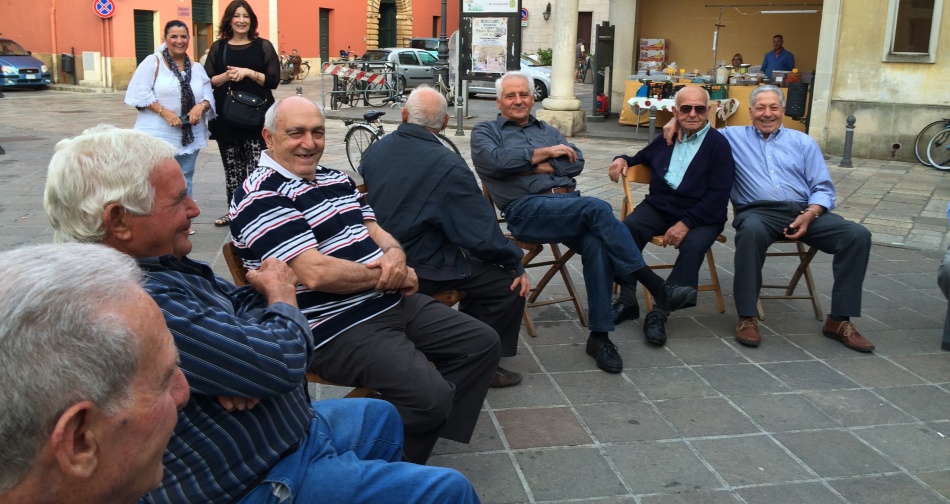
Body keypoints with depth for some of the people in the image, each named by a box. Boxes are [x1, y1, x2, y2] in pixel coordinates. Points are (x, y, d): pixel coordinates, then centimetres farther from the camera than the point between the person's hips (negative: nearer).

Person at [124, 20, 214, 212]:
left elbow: (209, 97, 7)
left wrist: (200, 106, -16)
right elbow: (140, 93, -9)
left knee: (184, 180, 12)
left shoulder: (197, 68, 12)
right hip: (158, 134, -4)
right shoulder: (153, 62, -1)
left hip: (189, 135, 4)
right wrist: (165, 112, -20)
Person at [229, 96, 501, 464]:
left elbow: (375, 231, 17)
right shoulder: (260, 197, -13)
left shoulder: (336, 179, 15)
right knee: (430, 395, -25)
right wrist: (385, 276, -11)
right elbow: (315, 273, -23)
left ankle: (432, 433, 16)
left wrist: (394, 254, -8)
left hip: (392, 302, 10)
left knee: (483, 343, 8)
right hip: (337, 327, -9)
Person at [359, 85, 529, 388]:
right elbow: (482, 233, -20)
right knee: (510, 283, 0)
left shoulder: (374, 152, 1)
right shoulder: (448, 166, -21)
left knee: (477, 263, 27)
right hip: (420, 270, -8)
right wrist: (516, 263, -4)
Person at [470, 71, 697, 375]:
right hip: (527, 209, -4)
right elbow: (497, 161, -8)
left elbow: (576, 163, 12)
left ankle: (599, 335, -22)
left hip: (570, 205, 5)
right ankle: (657, 288, -26)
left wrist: (533, 166, -1)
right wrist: (545, 152, -1)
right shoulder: (485, 131, 16)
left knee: (597, 245, -30)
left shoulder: (547, 131, 29)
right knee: (597, 208, -31)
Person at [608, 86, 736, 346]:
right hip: (658, 207, 4)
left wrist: (686, 223, -21)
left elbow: (718, 195, -10)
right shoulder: (667, 138, 15)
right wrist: (623, 159, 8)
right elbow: (642, 157, 34)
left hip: (700, 215, -4)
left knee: (693, 246, -35)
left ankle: (659, 313, -31)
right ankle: (627, 301, -19)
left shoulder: (719, 144, -1)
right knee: (626, 229, -26)